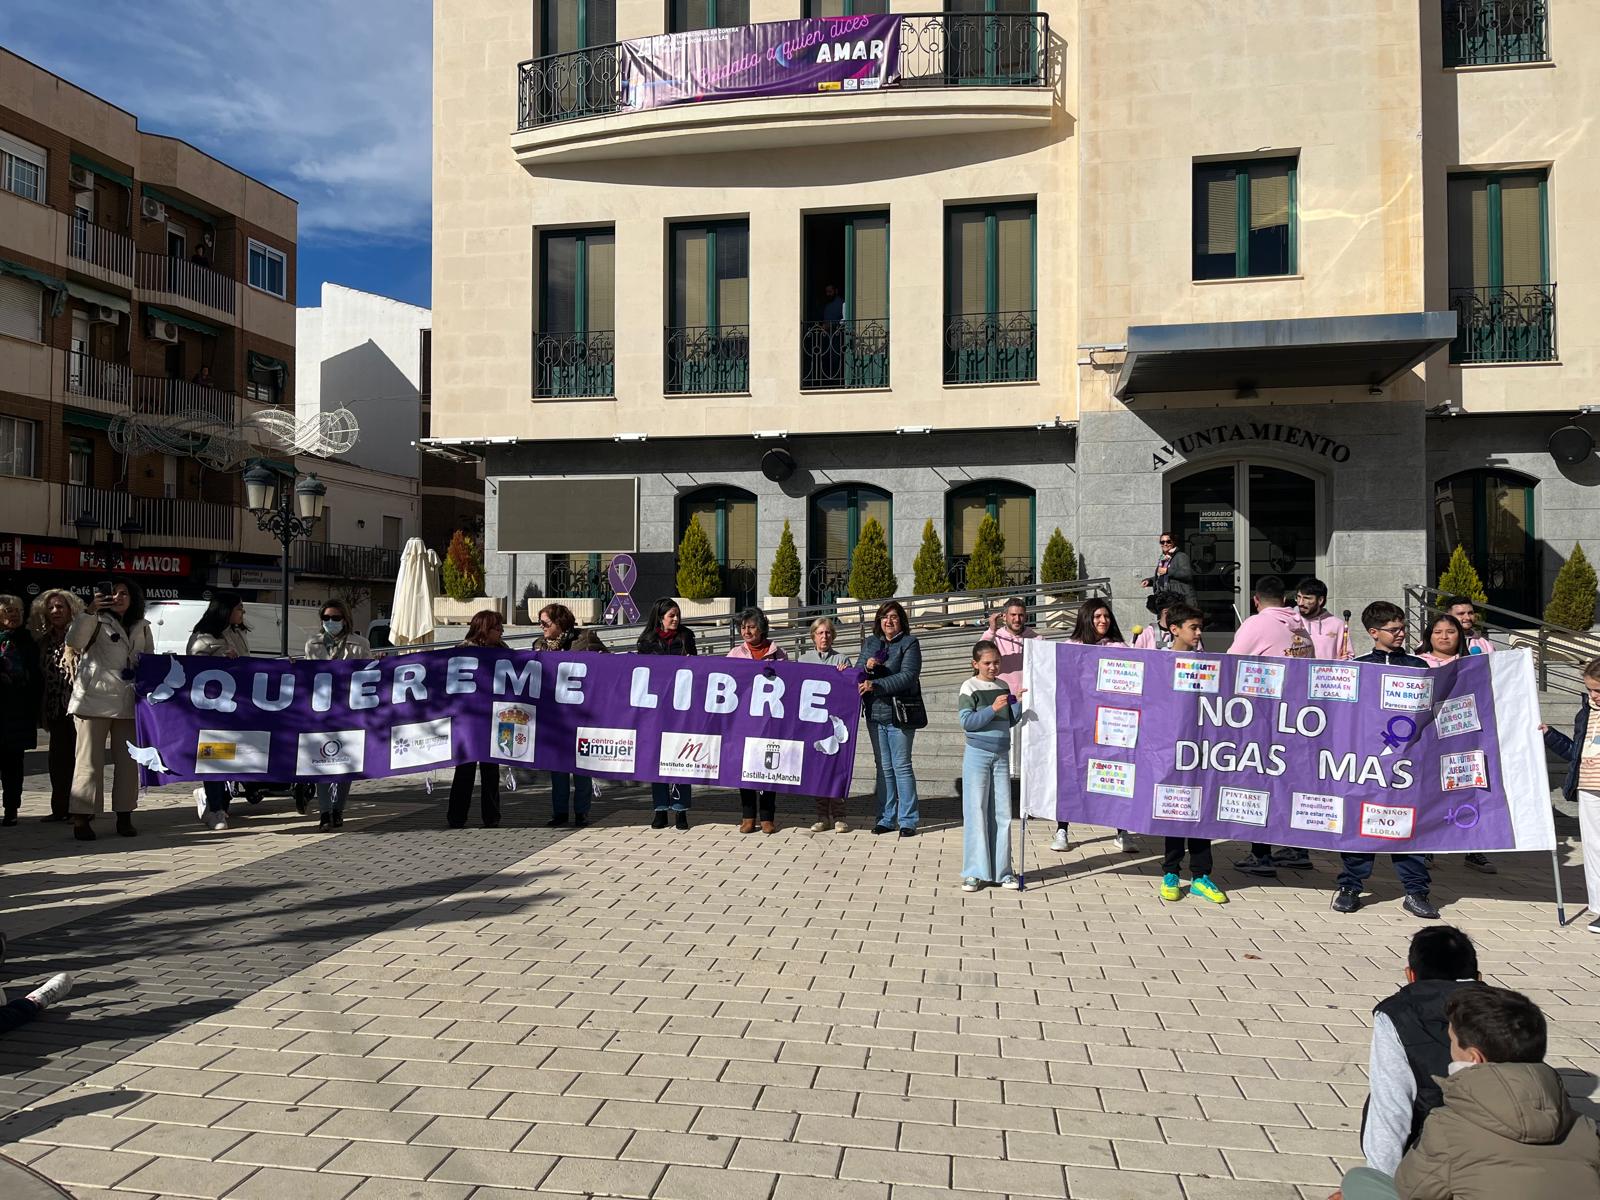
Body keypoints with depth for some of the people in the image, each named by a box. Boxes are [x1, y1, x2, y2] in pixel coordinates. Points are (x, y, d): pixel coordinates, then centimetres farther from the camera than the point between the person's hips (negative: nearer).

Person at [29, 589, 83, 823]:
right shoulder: (44, 642, 14)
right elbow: (41, 678, 16)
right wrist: (42, 711, 12)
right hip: (56, 708, 6)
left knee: (78, 756, -4)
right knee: (58, 759, 7)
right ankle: (60, 808, 13)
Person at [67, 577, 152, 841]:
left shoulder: (141, 627, 16)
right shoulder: (97, 622, 2)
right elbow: (74, 641, -16)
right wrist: (90, 610, -24)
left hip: (128, 703, 5)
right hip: (94, 700, -5)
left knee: (128, 760, 7)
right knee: (89, 760, -4)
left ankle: (124, 816, 15)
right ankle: (82, 819, 0)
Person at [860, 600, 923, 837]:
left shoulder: (909, 644, -4)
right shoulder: (869, 643, 12)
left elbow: (907, 676, -16)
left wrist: (876, 685, -23)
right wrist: (867, 667, -13)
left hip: (900, 714, -5)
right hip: (875, 713, 5)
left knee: (902, 766, -1)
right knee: (883, 767, 11)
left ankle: (908, 820, 6)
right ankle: (886, 818, 18)